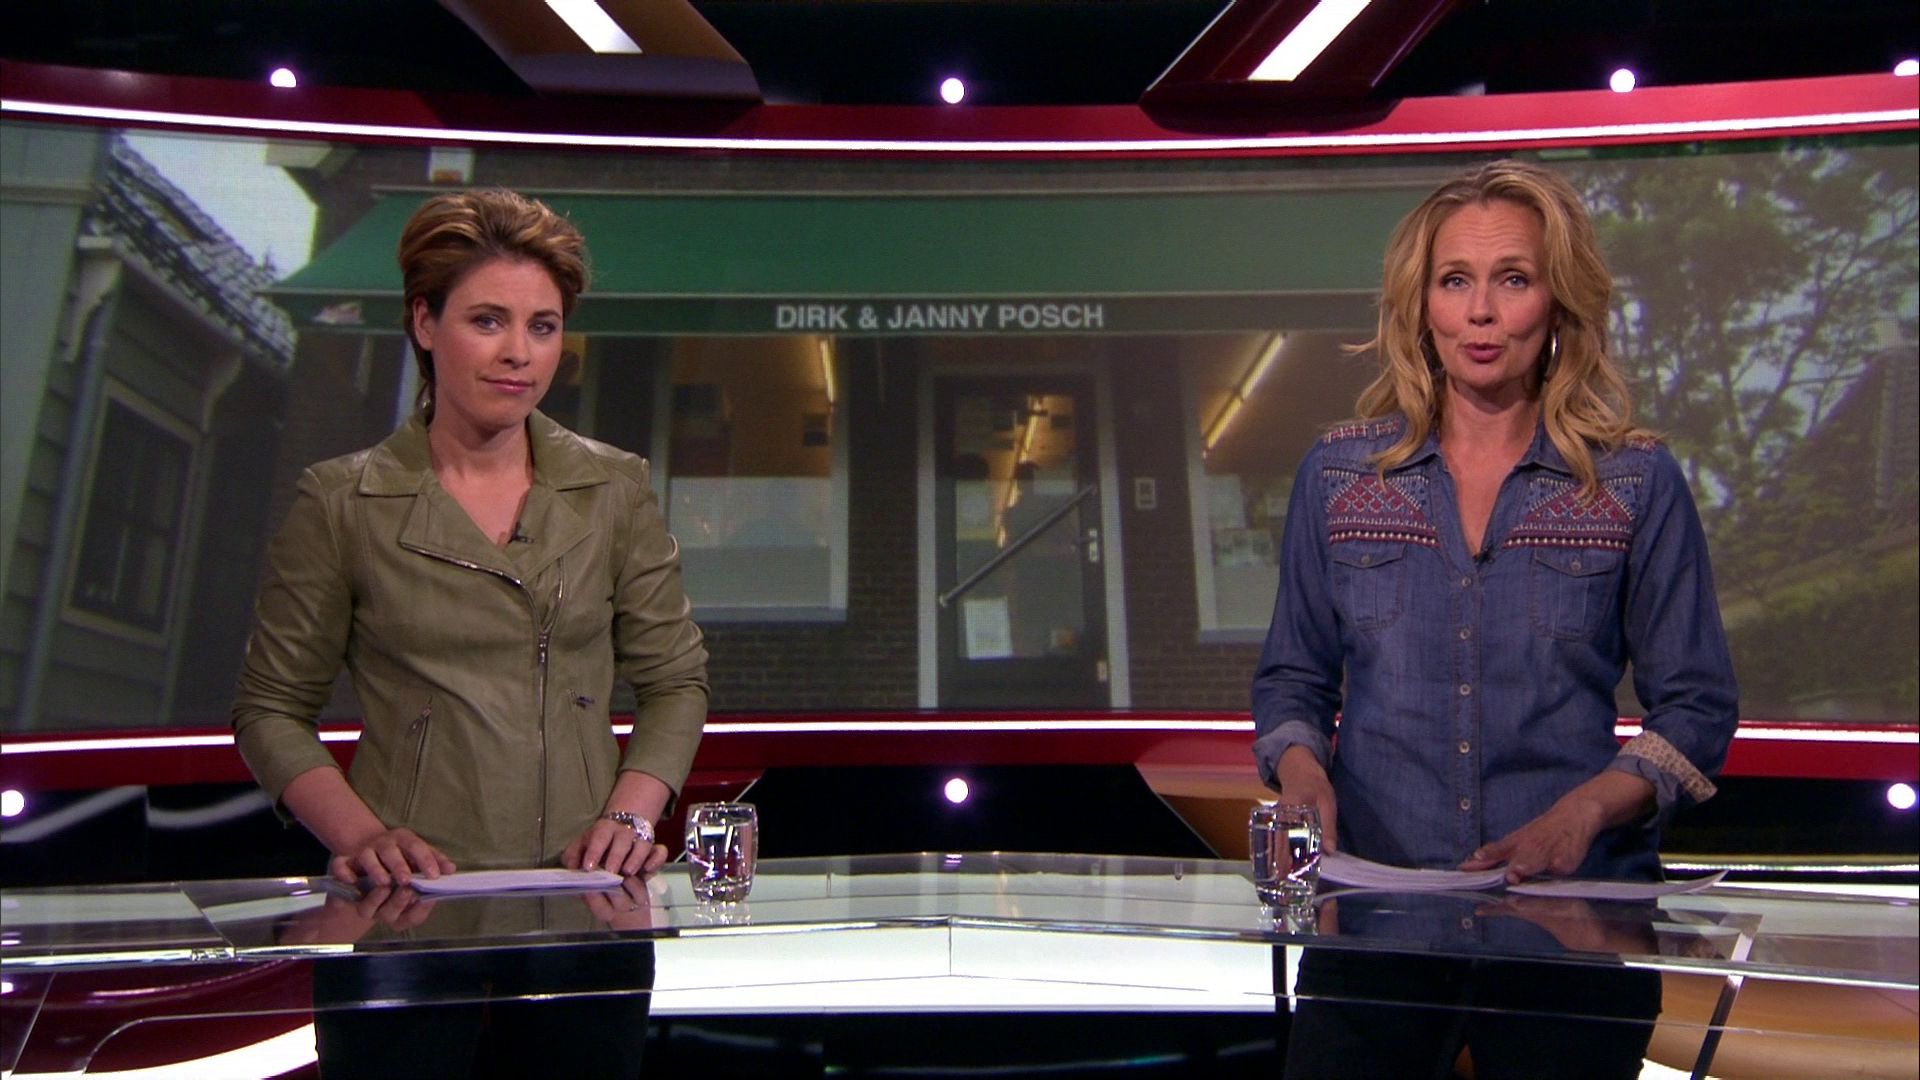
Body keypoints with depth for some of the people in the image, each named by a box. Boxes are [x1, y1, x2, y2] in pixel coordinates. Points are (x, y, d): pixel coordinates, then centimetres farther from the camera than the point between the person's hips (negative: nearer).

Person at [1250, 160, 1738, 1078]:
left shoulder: (1636, 483, -1)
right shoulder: (1338, 471, 3)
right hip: (1372, 895, 1)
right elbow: (1293, 678, 10)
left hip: (1575, 906, -1)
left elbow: (1697, 707, 1)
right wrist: (1300, 771, -11)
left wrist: (1584, 811, -16)